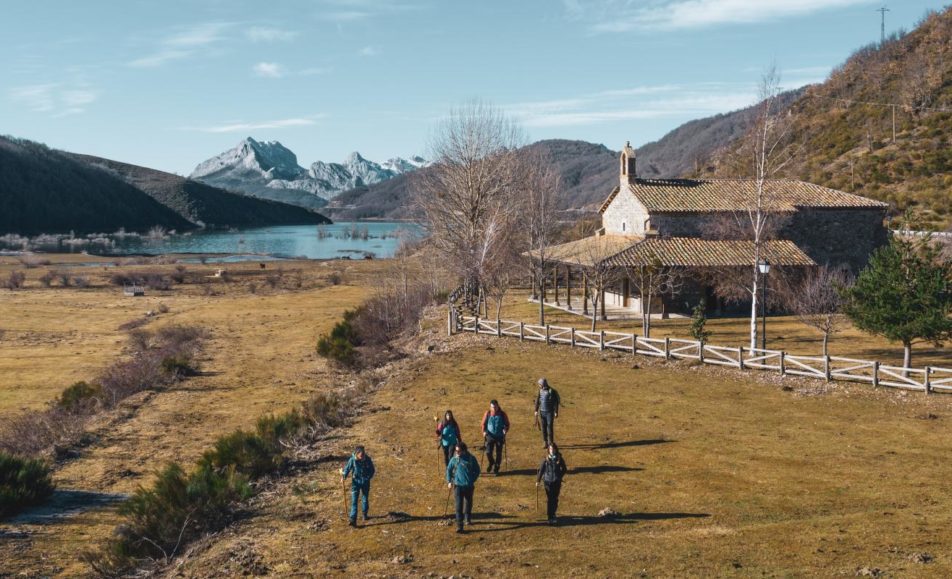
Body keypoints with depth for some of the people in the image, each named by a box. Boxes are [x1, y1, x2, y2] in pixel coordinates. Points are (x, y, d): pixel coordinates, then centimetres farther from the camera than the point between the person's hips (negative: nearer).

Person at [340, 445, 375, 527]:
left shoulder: (367, 459, -14)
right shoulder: (352, 460, -17)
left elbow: (372, 470, -2)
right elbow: (347, 468, -4)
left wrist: (368, 477, -10)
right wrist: (343, 477, -15)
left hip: (365, 482, 2)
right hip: (356, 481, -2)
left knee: (365, 499, 18)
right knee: (354, 500, -9)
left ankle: (365, 514, 40)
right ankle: (353, 519, -12)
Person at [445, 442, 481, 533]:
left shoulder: (471, 459, -7)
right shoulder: (454, 459, -5)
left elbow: (477, 470, 6)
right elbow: (449, 469, 10)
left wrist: (473, 480, -1)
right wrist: (449, 481, 5)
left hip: (469, 485, 1)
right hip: (459, 485, -1)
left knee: (468, 503, 18)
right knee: (459, 505, -8)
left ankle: (468, 519, 40)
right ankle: (459, 525, -8)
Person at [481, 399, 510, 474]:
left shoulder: (502, 414, -6)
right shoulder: (487, 413, -5)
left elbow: (507, 424, 4)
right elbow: (484, 423, 6)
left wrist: (505, 431, -13)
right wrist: (484, 431, -8)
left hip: (500, 437, 0)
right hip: (490, 436, 0)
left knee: (498, 453, 4)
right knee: (488, 452, -7)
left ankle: (496, 468, 22)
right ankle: (491, 463, 26)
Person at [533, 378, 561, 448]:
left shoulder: (552, 391, -13)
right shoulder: (540, 390, 4)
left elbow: (556, 402, -11)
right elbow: (537, 401, 8)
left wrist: (556, 412, -13)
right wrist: (536, 410, 3)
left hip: (550, 412, -5)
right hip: (542, 412, 5)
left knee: (550, 427, -7)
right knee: (543, 427, 6)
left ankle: (550, 443, 0)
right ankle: (545, 442, 15)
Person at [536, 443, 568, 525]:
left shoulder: (560, 459, -1)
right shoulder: (546, 459, -4)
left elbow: (564, 469, 11)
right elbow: (541, 470, 3)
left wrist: (560, 476, -1)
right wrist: (538, 480, 6)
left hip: (557, 482, 1)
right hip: (548, 481, -1)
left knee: (555, 499, 8)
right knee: (549, 500, -4)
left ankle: (553, 514, 29)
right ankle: (550, 517, 1)